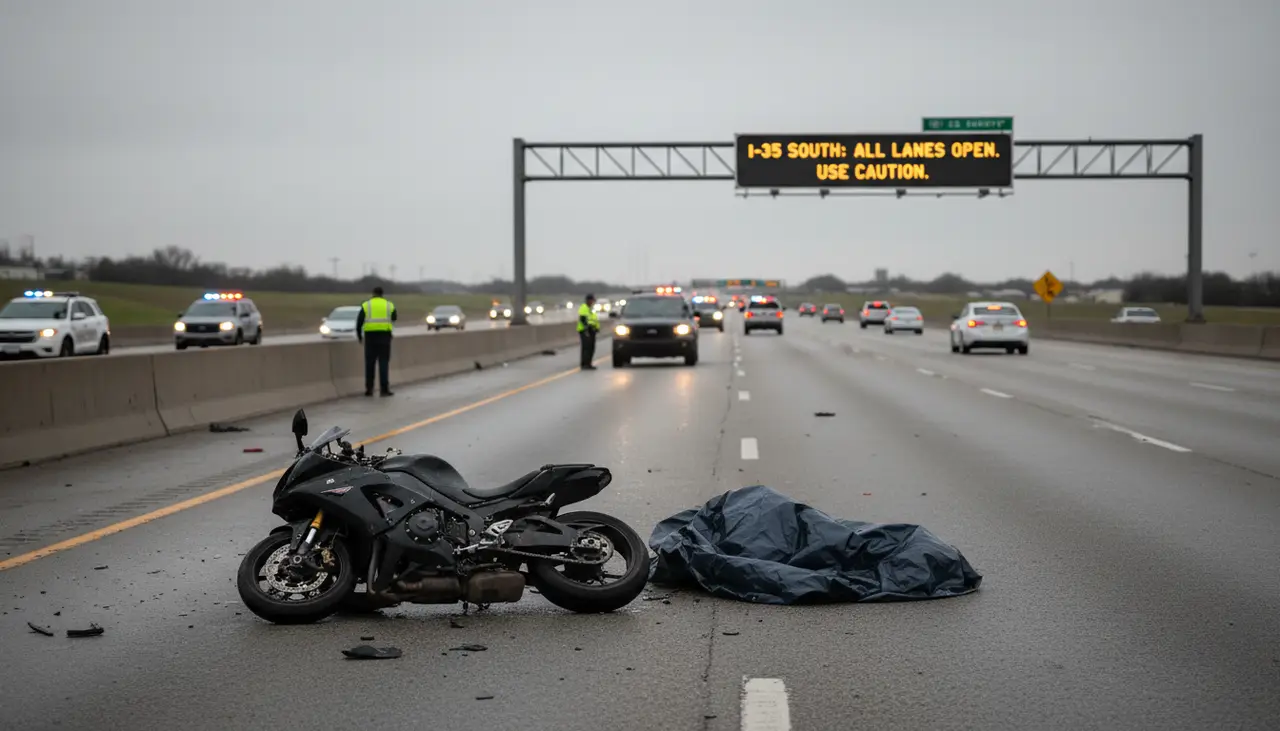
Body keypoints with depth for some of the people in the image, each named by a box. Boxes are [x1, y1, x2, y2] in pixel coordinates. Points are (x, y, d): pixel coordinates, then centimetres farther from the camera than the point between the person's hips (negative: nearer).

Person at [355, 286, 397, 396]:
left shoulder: (366, 305, 3)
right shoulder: (389, 305, 7)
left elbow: (359, 321, 0)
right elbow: (393, 319, 24)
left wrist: (359, 335, 12)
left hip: (370, 335, 0)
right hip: (384, 335, 0)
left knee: (370, 362, 8)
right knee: (383, 362, -1)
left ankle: (369, 389, 8)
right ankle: (384, 389, -8)